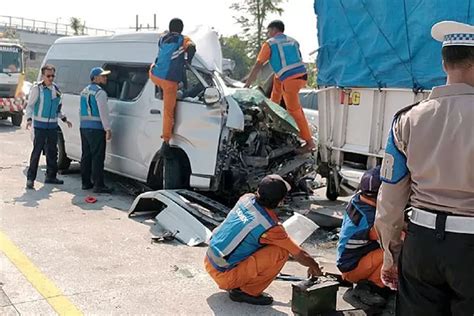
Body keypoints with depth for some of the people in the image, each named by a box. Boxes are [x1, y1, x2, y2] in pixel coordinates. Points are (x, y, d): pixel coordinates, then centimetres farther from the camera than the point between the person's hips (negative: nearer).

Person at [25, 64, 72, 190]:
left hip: (53, 125, 6)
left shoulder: (56, 88, 10)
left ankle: (51, 176, 23)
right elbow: (29, 106, -9)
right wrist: (29, 119, -23)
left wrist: (64, 119, 19)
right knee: (37, 151, -9)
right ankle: (30, 179, -6)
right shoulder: (37, 88, -7)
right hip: (40, 125, -6)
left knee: (52, 151, 11)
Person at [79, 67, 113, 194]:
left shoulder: (84, 91, 18)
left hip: (84, 127, 9)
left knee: (86, 155, 12)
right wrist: (108, 129, -16)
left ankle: (86, 182, 17)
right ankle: (98, 185, -7)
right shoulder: (100, 92, -12)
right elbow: (103, 112, -17)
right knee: (98, 157, -7)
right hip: (96, 129, -9)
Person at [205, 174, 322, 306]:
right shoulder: (270, 228, -21)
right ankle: (247, 291, -2)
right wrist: (315, 268, 12)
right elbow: (300, 255, -8)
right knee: (281, 252, -14)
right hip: (224, 275, -8)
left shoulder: (246, 199, -3)